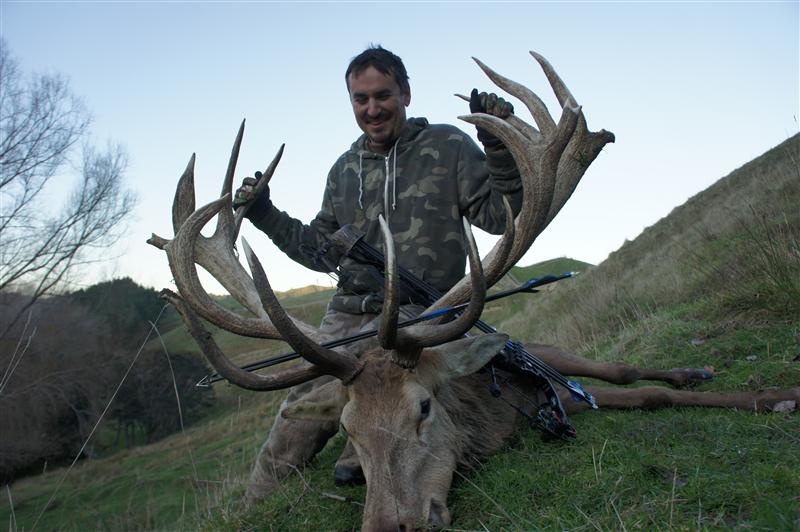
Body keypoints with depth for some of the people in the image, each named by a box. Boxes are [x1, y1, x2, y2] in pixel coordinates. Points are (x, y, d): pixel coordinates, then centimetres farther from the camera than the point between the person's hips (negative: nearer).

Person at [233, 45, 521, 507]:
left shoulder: (448, 147, 5)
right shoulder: (345, 169, 19)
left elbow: (500, 217, 0)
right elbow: (322, 251, 23)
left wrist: (500, 149, -14)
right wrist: (265, 215, 16)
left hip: (420, 311, -4)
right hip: (348, 313, 5)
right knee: (288, 443, -2)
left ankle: (364, 456, -14)